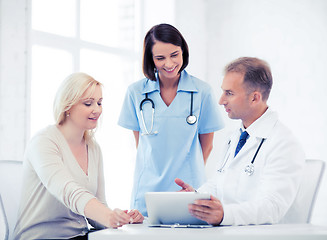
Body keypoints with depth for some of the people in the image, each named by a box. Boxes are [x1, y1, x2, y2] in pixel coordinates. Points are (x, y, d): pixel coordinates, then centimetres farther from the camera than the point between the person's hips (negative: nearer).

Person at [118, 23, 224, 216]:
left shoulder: (202, 91, -2)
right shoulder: (136, 92, 2)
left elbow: (206, 144, 7)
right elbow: (140, 141, 9)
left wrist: (189, 174, 9)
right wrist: (156, 173, 5)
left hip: (189, 188, -1)